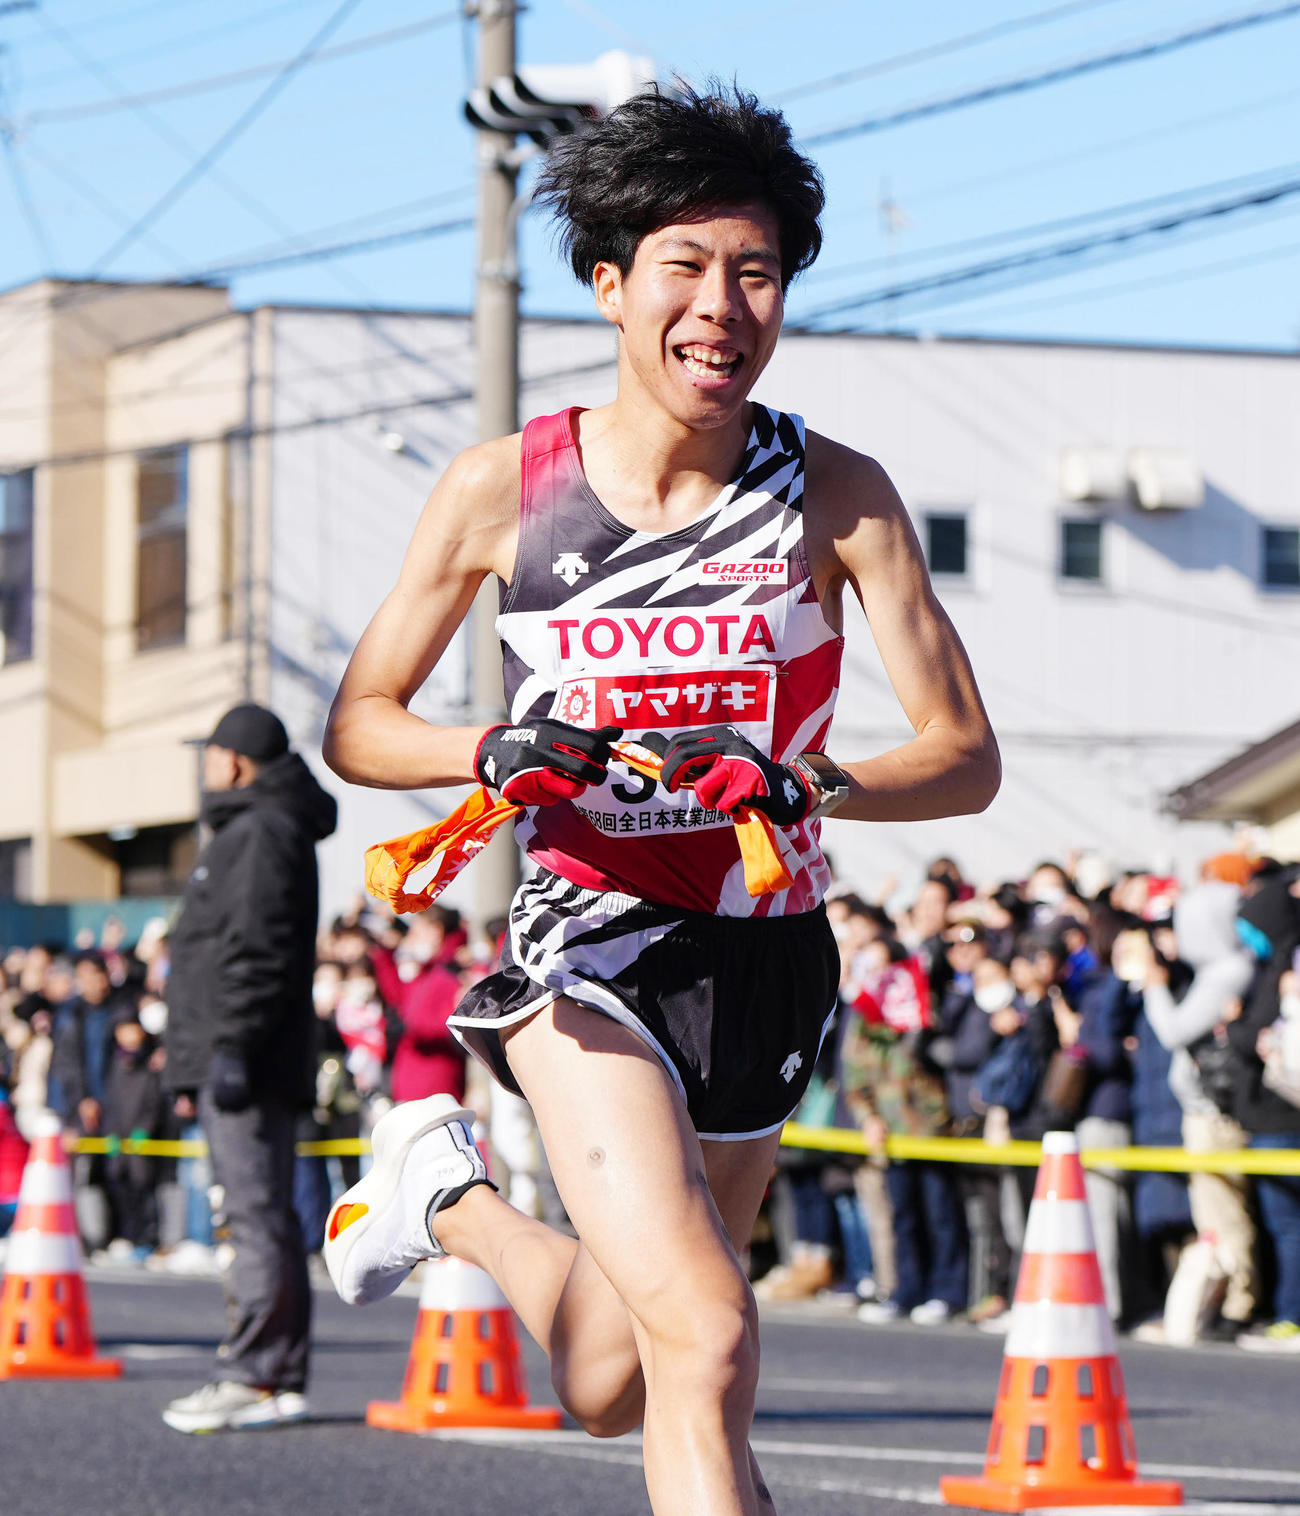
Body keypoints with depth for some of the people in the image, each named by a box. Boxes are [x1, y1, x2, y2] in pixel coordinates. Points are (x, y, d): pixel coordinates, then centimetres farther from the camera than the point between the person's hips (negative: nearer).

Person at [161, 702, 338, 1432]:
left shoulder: (262, 832, -9)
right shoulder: (246, 831, 24)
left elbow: (259, 951, -19)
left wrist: (232, 1046, -23)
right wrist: (193, 1069, 24)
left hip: (250, 1067, -11)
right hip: (239, 1066, 11)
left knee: (258, 1214, -12)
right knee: (264, 1216, 8)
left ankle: (254, 1378, -16)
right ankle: (279, 1379, 8)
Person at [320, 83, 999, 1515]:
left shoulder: (835, 494, -7)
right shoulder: (502, 487, -7)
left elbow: (965, 759, -8)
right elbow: (359, 724, 4)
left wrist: (798, 783, -28)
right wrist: (497, 752, -18)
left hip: (764, 956, 3)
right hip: (587, 940, -3)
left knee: (614, 1388, 17)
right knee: (707, 1343, -25)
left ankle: (452, 1200, 46)